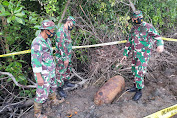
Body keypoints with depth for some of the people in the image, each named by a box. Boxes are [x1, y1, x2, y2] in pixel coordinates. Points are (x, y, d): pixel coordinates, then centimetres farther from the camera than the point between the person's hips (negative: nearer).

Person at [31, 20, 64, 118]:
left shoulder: (47, 40, 4)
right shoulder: (37, 43, -26)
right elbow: (35, 61, -26)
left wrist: (52, 67, 22)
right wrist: (39, 77, -24)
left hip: (50, 71, 9)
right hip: (43, 73, -9)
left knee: (52, 86, 27)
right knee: (43, 94, 5)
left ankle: (54, 101, 52)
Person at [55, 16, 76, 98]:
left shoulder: (67, 31, 11)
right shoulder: (61, 31, -20)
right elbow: (61, 46, -25)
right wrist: (65, 58, -24)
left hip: (68, 56, 10)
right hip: (62, 57, -10)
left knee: (68, 70, 23)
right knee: (60, 73, 2)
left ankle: (66, 82, 42)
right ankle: (60, 89, 14)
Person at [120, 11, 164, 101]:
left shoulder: (148, 27, -11)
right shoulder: (133, 29, 9)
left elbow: (157, 37, -19)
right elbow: (129, 42, 13)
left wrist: (160, 45, -43)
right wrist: (125, 54, 11)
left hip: (144, 54, -7)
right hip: (135, 54, 7)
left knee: (139, 72, -9)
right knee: (135, 71, 15)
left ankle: (139, 92, 5)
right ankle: (136, 87, 32)